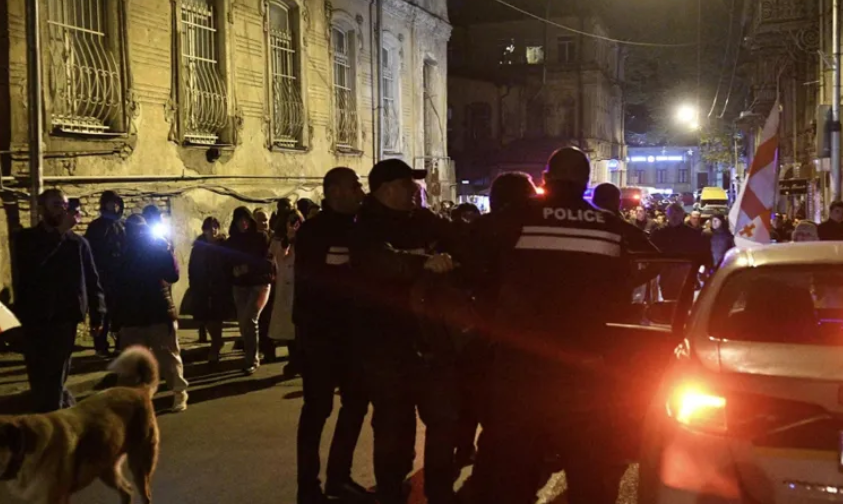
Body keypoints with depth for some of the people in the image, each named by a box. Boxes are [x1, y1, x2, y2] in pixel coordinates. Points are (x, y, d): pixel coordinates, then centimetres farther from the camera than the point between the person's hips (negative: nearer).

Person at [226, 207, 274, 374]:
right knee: (243, 322, 2)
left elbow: (268, 260, -8)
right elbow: (227, 264, 10)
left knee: (250, 320, -15)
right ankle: (252, 357, 18)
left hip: (259, 283, -4)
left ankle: (252, 360, -6)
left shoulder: (261, 237, -1)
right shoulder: (231, 242, 9)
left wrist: (249, 268, -22)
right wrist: (234, 271, -13)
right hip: (240, 286, 4)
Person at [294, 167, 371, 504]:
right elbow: (309, 277, -19)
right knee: (318, 406, -3)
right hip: (320, 331, -6)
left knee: (357, 401, 10)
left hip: (350, 329, 7)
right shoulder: (313, 231, -7)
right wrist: (351, 282, -20)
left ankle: (339, 477, 24)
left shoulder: (355, 228, 12)